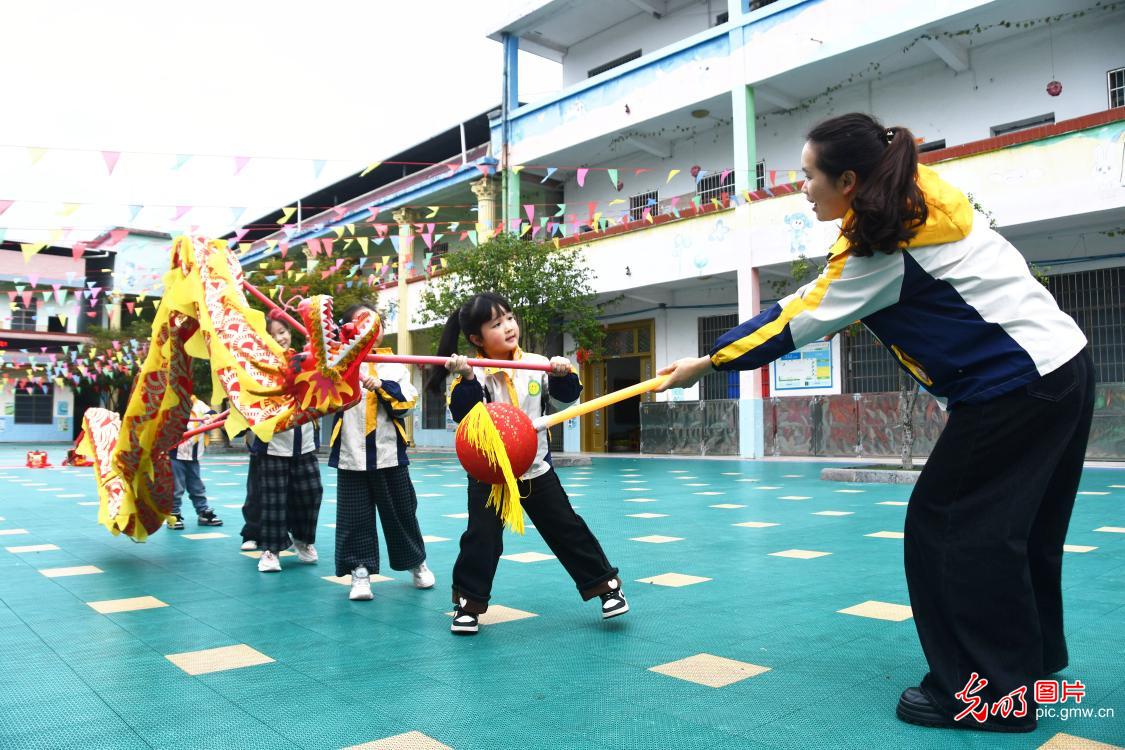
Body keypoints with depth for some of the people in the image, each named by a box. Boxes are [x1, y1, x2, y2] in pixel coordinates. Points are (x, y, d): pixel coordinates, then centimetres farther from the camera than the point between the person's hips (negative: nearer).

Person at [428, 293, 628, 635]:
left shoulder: (536, 363, -3)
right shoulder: (474, 372, -12)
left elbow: (566, 396, 1)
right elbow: (462, 413, -23)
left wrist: (563, 374, -18)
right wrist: (466, 379, -36)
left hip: (535, 467, 2)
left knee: (567, 528, 8)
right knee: (482, 537, 0)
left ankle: (605, 584, 20)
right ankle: (467, 602, 17)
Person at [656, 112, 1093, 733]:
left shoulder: (883, 250, -20)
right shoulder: (919, 195, 6)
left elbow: (799, 324, -14)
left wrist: (708, 362, -7)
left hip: (1015, 388, -10)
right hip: (1060, 364, 10)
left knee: (945, 526, -3)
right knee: (1017, 527, 19)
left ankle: (986, 692, 5)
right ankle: (1030, 653, 34)